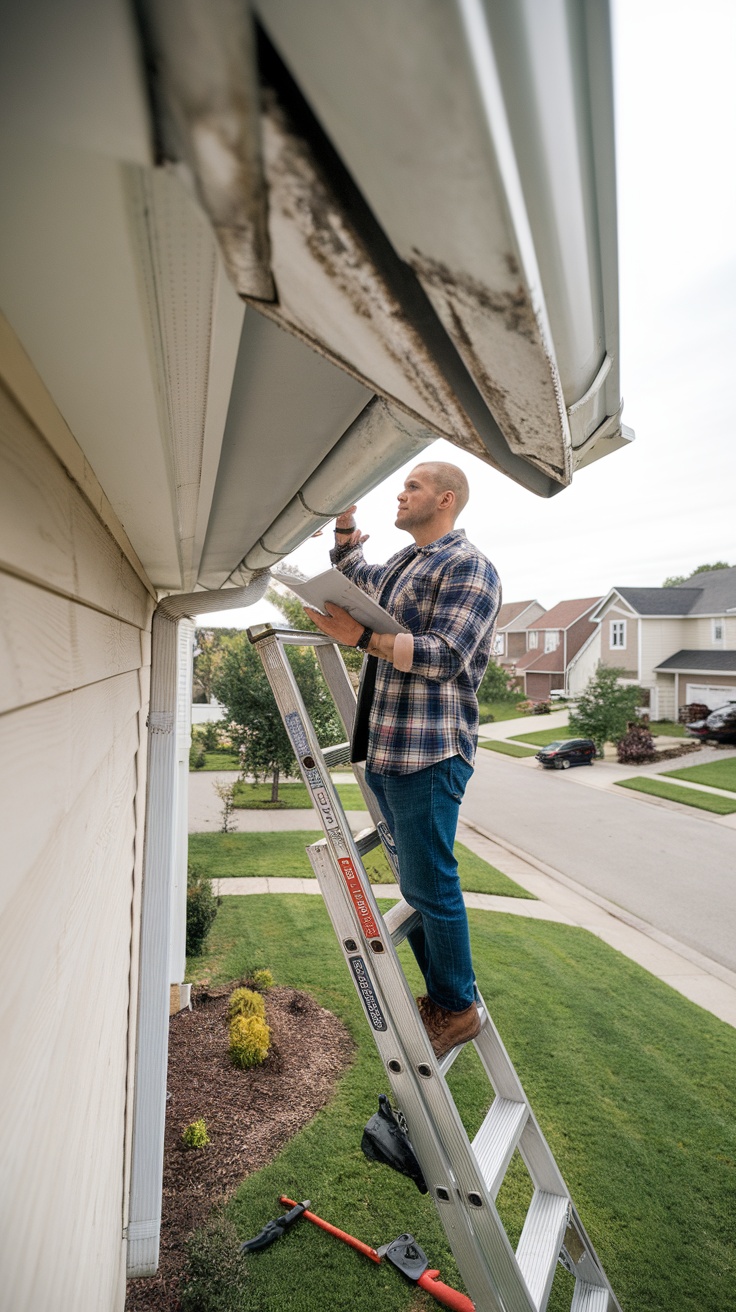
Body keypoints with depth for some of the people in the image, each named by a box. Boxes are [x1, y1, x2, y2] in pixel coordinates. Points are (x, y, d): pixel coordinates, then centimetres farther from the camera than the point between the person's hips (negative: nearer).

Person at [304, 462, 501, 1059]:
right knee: (417, 881, 17)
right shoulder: (404, 562, 18)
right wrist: (346, 525, 23)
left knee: (431, 886, 1)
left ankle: (458, 1009, 22)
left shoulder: (469, 567, -8)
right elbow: (352, 577, 37)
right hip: (385, 751, 9)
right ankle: (440, 994, 34)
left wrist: (362, 637, -23)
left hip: (430, 753, -9)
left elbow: (445, 655, -20)